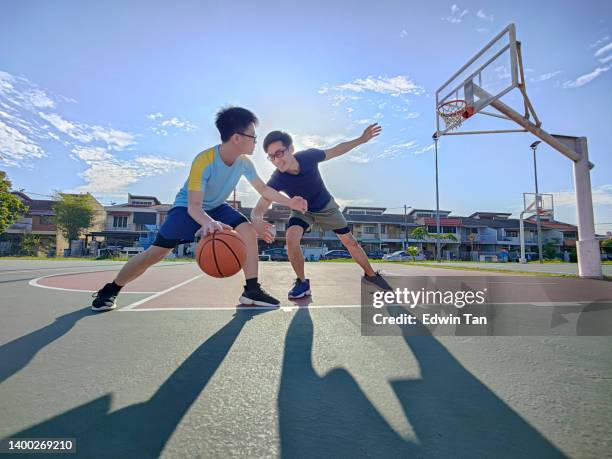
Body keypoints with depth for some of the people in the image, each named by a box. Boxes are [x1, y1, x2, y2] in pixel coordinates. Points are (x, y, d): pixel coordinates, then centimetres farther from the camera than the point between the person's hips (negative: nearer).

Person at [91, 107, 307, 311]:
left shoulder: (244, 162, -15)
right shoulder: (204, 161, -34)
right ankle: (110, 290, 13)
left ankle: (252, 290, -12)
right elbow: (194, 206, -38)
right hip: (187, 207, -5)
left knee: (249, 231, -19)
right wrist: (208, 222, -59)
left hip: (216, 207, 5)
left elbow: (264, 189, -3)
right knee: (157, 251, -11)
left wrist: (290, 202, -12)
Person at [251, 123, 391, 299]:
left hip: (326, 206, 1)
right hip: (302, 211, -1)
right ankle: (302, 282, -7)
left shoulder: (309, 156, -29)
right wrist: (259, 222, -61)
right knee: (291, 238, -29)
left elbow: (335, 151, -9)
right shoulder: (276, 180, -33)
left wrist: (362, 139, -9)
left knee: (351, 242, 5)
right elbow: (258, 210, -38)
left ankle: (371, 275, 29)